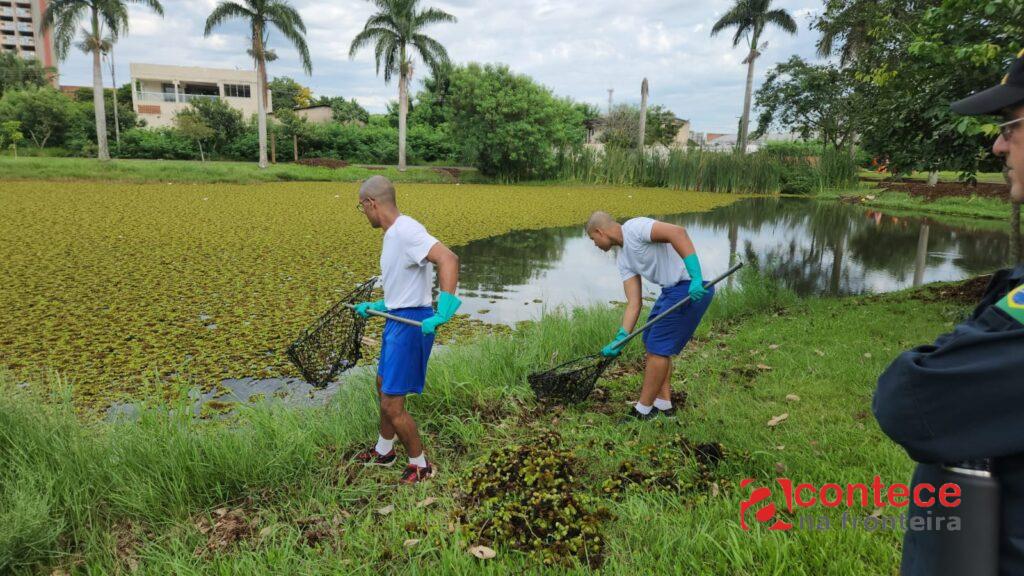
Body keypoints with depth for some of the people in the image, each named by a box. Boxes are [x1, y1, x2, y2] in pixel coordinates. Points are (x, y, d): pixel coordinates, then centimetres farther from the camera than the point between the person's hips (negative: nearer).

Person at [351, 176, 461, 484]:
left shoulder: (406, 230, -20)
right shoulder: (393, 233, 13)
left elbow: (449, 259, -34)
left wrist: (442, 313, -39)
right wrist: (374, 307, 26)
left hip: (412, 324, -11)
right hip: (398, 320, 11)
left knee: (392, 405, -3)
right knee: (383, 386, 25)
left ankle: (420, 465, 19)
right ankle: (384, 451, 46)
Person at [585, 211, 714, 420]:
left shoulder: (634, 227, -12)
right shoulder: (623, 259, 14)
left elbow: (678, 232, -25)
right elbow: (634, 303, 10)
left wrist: (696, 278, -31)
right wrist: (619, 340, 2)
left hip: (694, 288, -10)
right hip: (672, 290, 10)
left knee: (658, 347, -3)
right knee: (653, 342, 16)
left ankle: (643, 411, 11)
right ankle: (664, 404, 27)